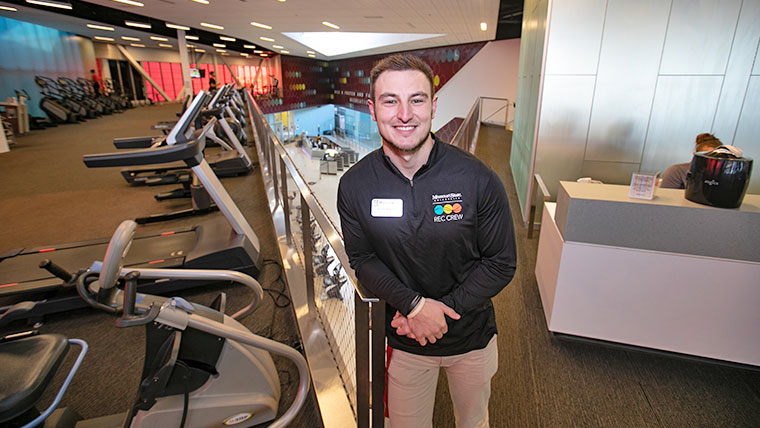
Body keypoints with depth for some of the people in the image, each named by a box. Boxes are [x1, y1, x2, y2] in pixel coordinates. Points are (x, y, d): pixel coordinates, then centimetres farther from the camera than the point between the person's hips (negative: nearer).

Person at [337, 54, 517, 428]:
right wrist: (415, 305, -22)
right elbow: (362, 260, -7)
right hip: (404, 341, 1)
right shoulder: (354, 186, -14)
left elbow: (502, 263, -12)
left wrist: (444, 311, -20)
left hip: (471, 337, 0)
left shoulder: (478, 179, -20)